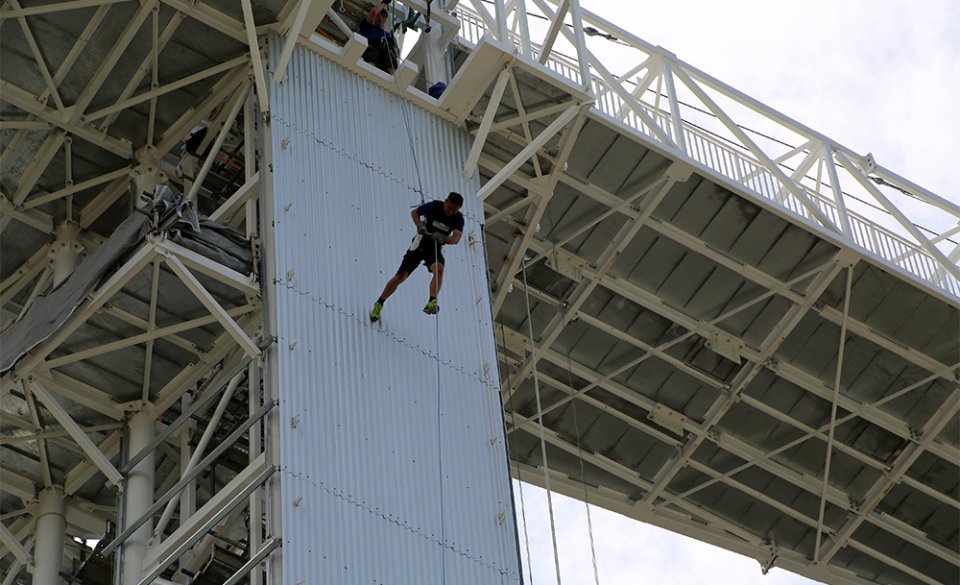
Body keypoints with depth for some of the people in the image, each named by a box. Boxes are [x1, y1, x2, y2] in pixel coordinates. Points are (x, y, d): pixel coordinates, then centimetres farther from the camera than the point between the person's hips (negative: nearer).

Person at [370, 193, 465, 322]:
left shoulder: (458, 218, -12)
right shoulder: (434, 207, -15)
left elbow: (456, 238, -24)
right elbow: (414, 212, 1)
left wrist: (443, 239, -44)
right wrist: (419, 224, -19)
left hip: (435, 248, 1)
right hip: (419, 244, -1)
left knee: (439, 269, -32)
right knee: (400, 277, -4)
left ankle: (432, 302, -39)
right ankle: (379, 304, 11)